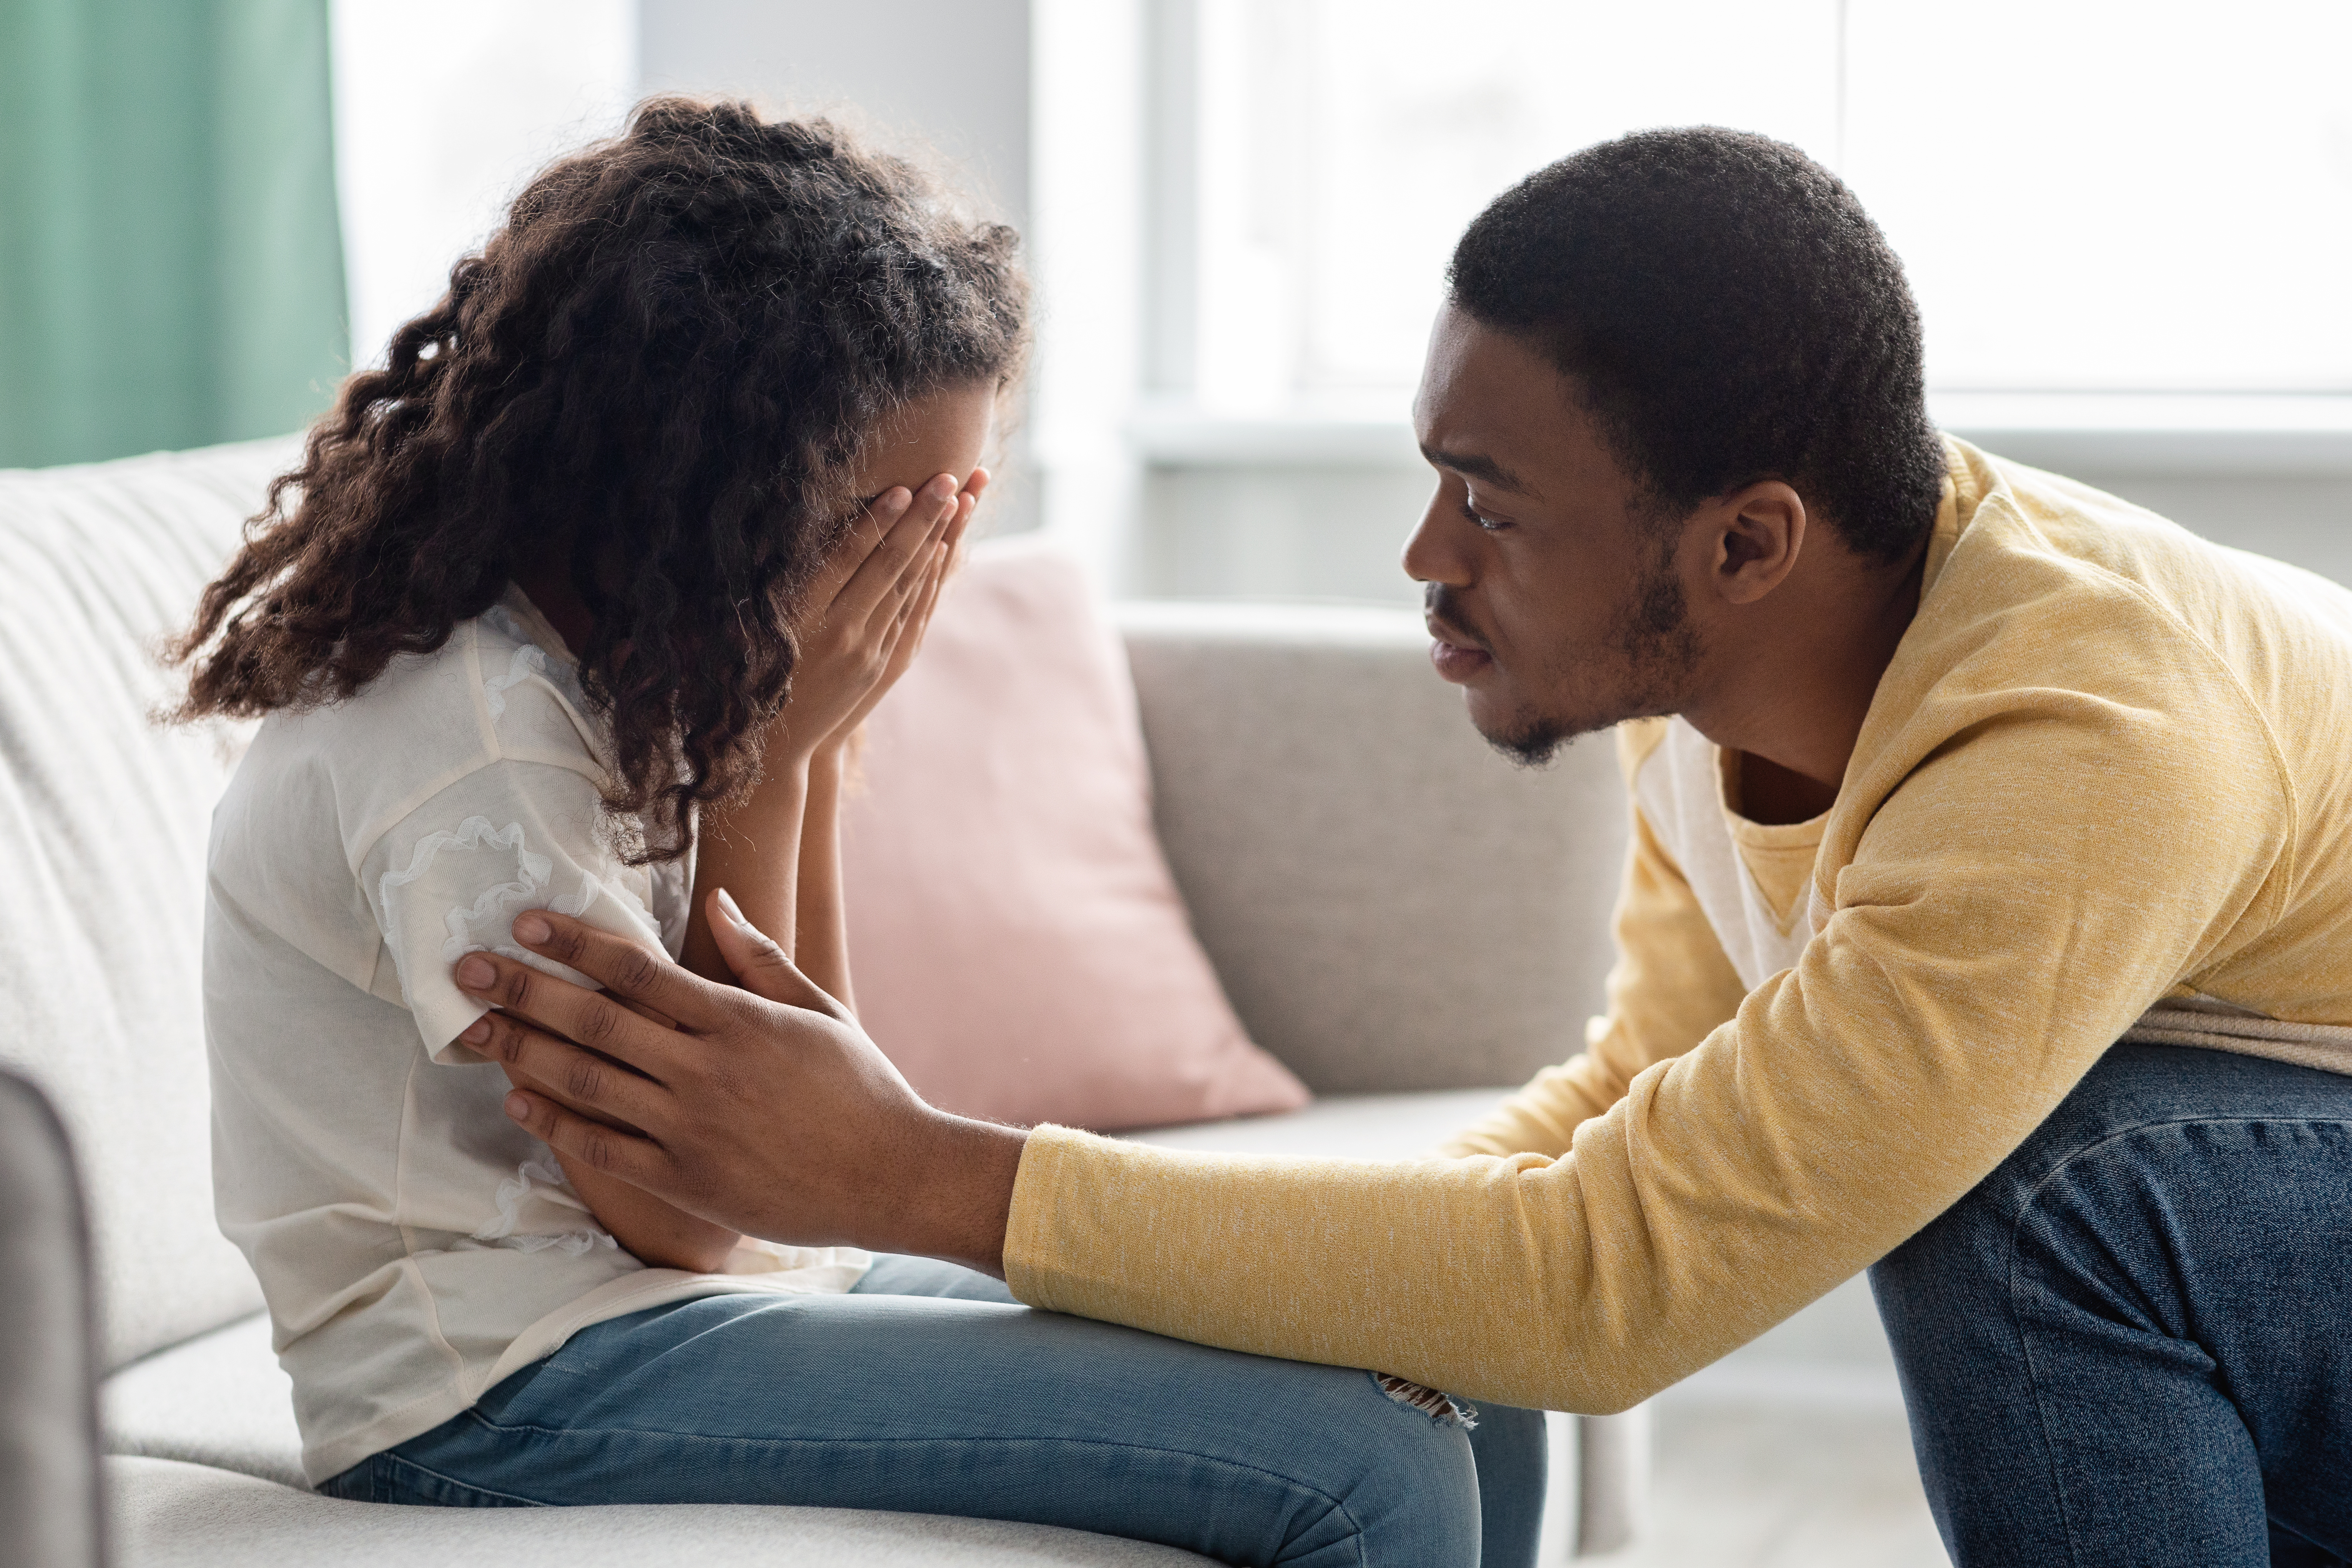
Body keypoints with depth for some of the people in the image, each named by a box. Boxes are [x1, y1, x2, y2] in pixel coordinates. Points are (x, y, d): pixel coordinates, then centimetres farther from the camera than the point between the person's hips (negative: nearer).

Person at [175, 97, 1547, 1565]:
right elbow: (679, 1206, -15)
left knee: (1469, 1401, 1)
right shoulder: (468, 728, -20)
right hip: (502, 1389, -9)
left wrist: (808, 737, -4)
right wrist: (771, 750, -15)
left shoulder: (626, 653, 7)